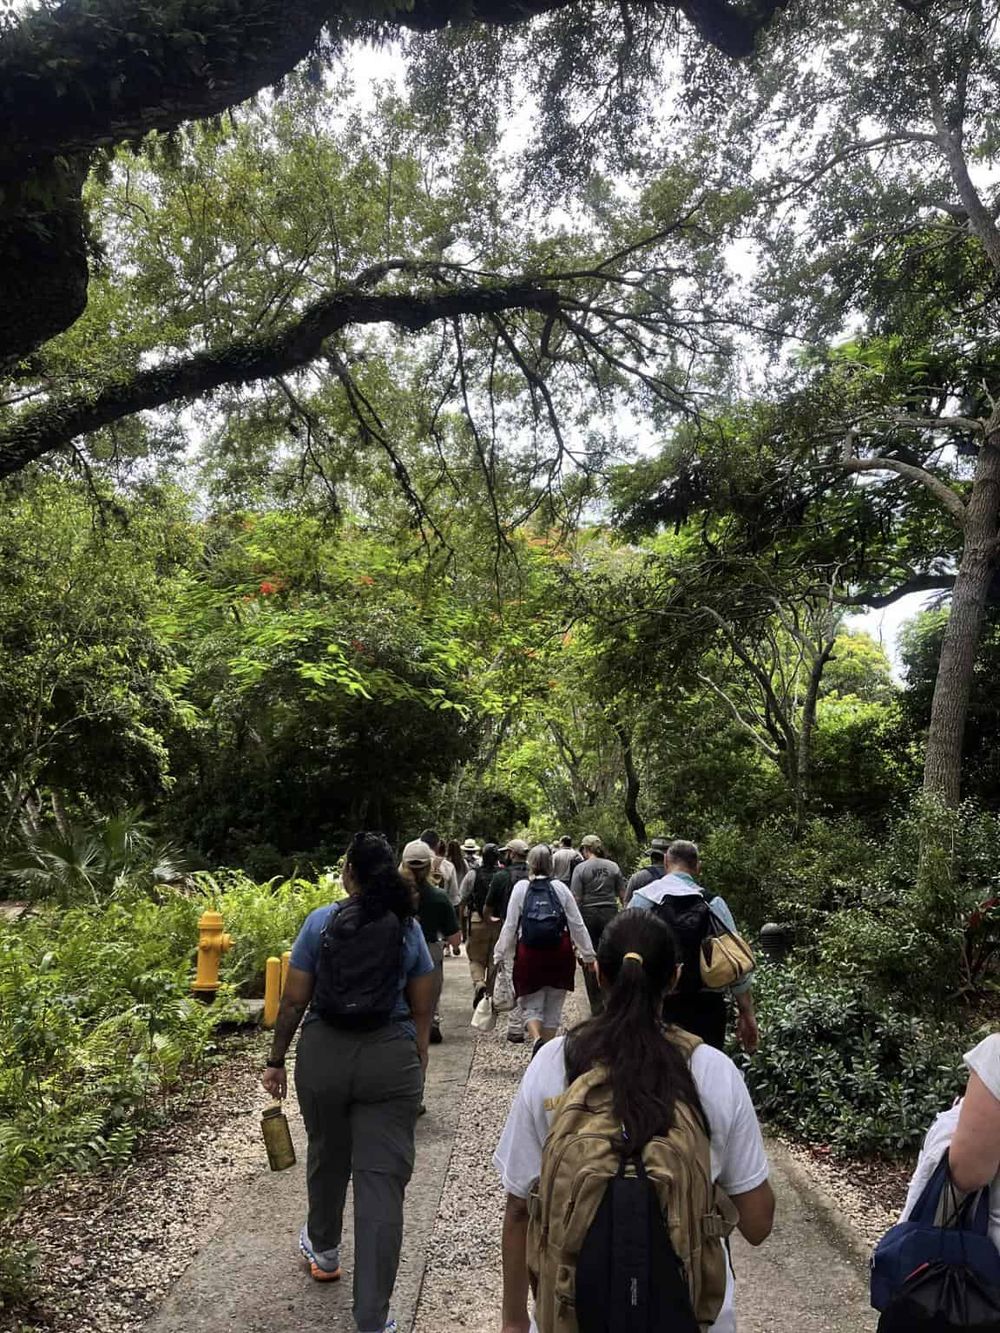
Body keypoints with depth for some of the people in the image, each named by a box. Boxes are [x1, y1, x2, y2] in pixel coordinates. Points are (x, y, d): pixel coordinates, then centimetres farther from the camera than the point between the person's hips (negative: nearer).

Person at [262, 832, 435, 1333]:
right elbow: (421, 1010, 3)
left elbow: (294, 1000, -3)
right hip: (391, 1059, 0)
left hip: (324, 1053, 1)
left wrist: (275, 1059, 8)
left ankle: (323, 1250, 50)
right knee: (382, 1178, 4)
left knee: (327, 1156, 24)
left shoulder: (321, 921, -5)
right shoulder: (409, 929, 0)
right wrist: (418, 1066, 15)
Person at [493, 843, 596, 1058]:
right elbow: (577, 924, 4)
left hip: (529, 953, -2)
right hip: (560, 953, 2)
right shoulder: (560, 888, 1)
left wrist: (499, 955, 4)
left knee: (531, 1005, 8)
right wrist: (588, 955, 13)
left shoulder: (520, 887, -3)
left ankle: (537, 1039, -18)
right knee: (554, 1007, 15)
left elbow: (510, 925, -4)